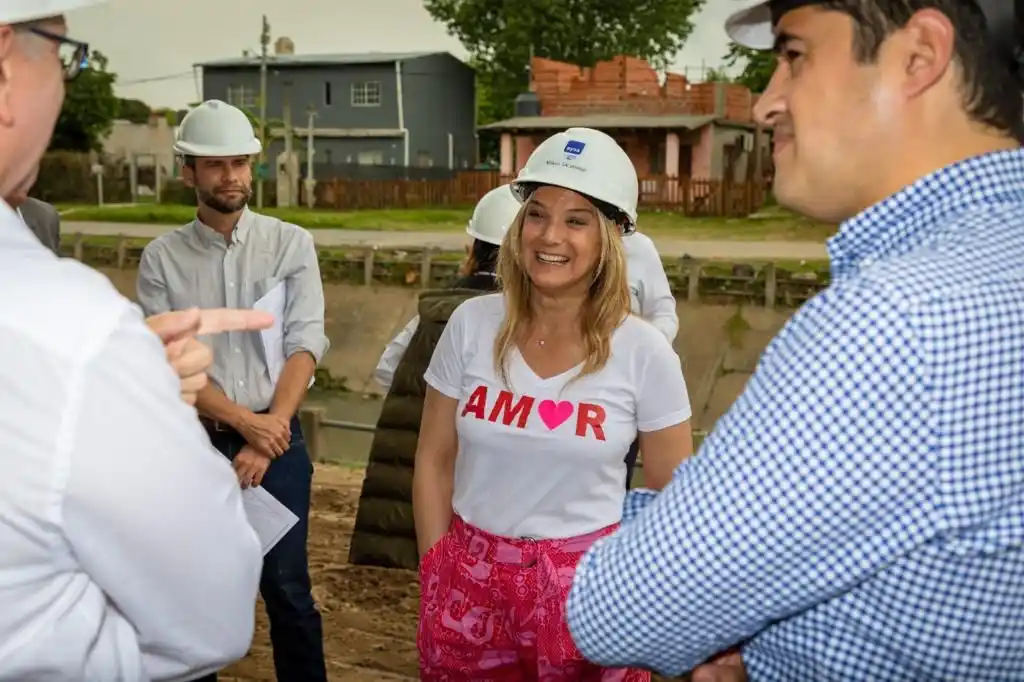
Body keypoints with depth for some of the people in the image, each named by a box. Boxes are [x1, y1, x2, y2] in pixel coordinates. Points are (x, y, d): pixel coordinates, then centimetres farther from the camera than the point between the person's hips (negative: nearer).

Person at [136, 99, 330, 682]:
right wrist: (245, 421, -16)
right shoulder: (162, 259, 0)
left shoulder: (291, 244, -1)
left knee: (287, 590, 4)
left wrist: (264, 443, -14)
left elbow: (304, 346, -7)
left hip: (278, 440, -1)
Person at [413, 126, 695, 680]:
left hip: (589, 584, -2)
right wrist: (435, 576, 2)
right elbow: (434, 463, 3)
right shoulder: (472, 325, -5)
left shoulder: (645, 353, -10)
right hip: (472, 578, 2)